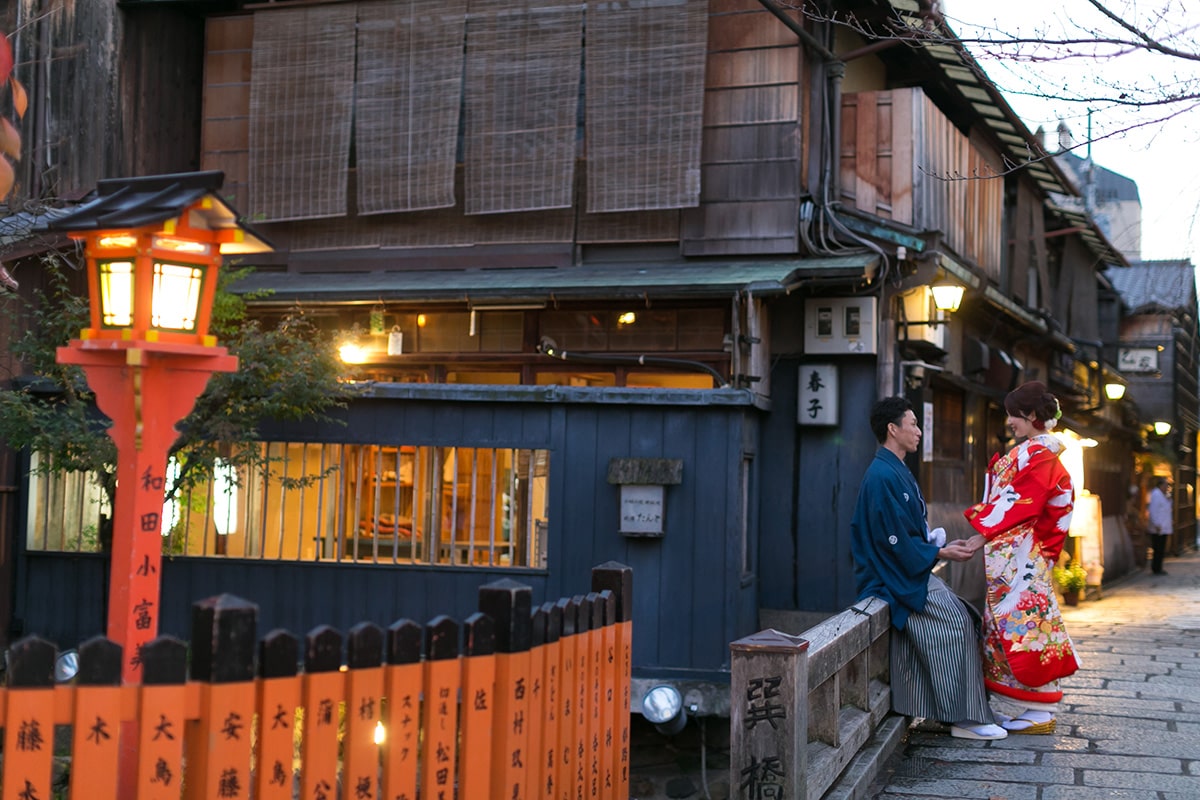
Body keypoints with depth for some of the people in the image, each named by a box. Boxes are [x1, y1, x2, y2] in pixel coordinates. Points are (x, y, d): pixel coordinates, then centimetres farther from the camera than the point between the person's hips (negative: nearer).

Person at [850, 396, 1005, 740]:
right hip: (900, 577, -10)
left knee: (961, 620, 2)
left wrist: (941, 543, 6)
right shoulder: (882, 476, -18)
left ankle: (960, 714, 6)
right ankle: (965, 718, -11)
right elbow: (895, 541, -20)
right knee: (957, 624, -17)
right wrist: (940, 553, -13)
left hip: (910, 571, 10)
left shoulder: (896, 471, 15)